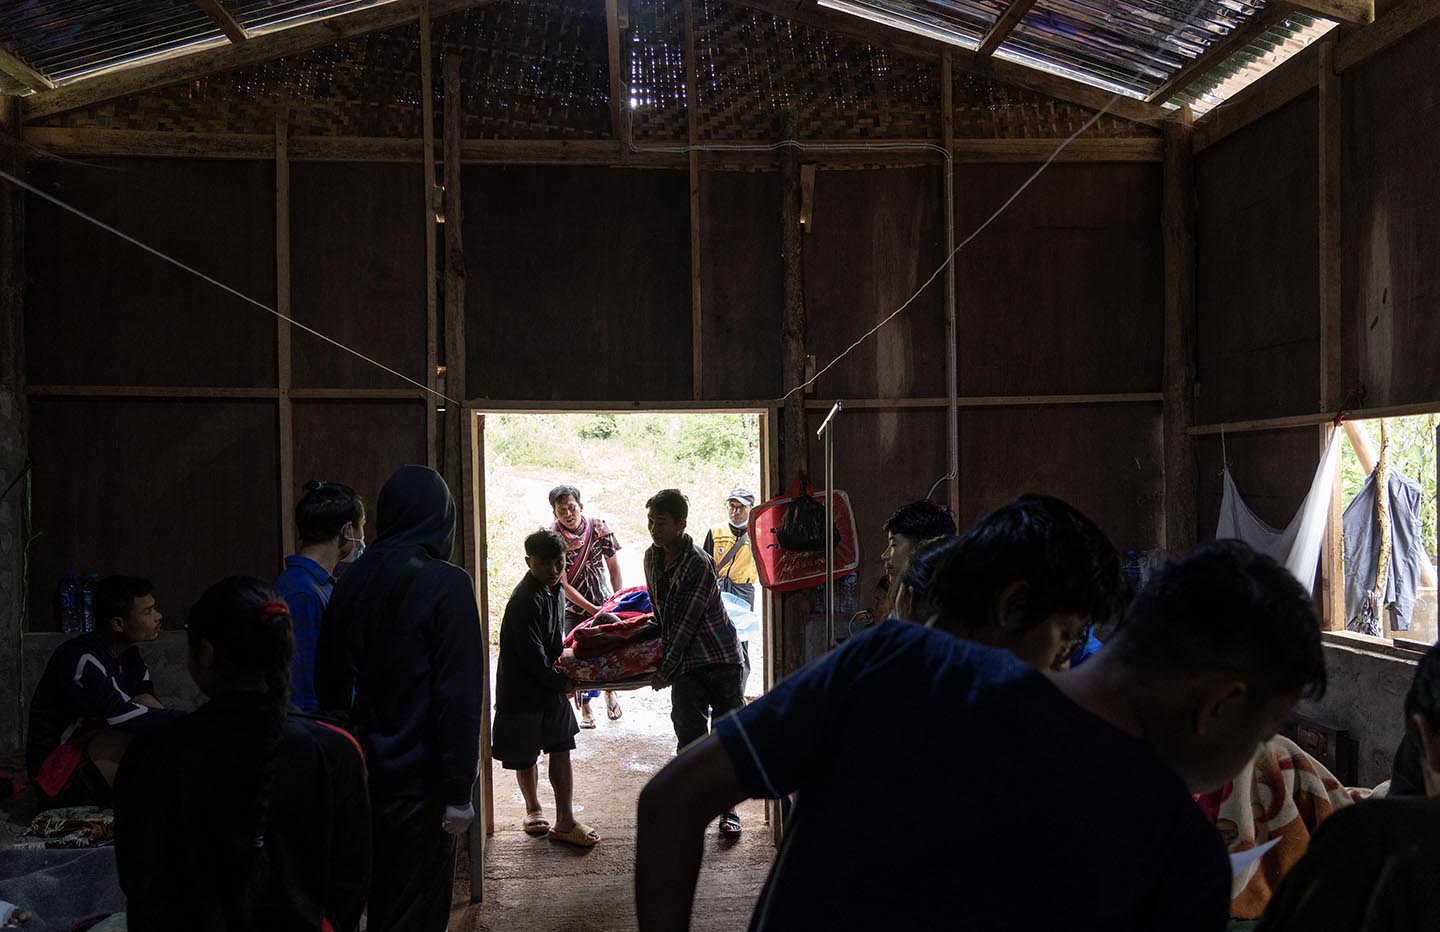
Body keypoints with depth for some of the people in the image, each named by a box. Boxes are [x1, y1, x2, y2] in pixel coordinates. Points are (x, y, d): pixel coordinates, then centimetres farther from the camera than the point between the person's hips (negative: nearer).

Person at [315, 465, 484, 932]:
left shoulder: (351, 581, 2)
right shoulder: (446, 585, -17)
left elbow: (328, 682, 10)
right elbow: (459, 695, -20)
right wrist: (458, 790, -15)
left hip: (364, 772, 6)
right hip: (419, 779, -6)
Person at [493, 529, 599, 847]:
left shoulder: (555, 590, 4)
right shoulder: (525, 601, -23)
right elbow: (532, 655, -23)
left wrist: (563, 669, 8)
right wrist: (562, 682, -13)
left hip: (553, 687, 7)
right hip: (523, 692, -7)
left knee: (561, 752, 7)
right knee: (526, 756, 10)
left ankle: (565, 821, 13)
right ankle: (533, 808, 32)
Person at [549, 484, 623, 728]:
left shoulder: (599, 528, -9)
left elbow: (614, 568, 0)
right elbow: (564, 585, -17)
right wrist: (594, 610, -21)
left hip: (604, 602, 1)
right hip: (572, 606, -1)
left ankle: (610, 690, 25)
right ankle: (585, 708, 13)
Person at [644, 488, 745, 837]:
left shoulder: (699, 564, -20)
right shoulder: (652, 558, 3)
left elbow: (687, 623, -20)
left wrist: (665, 671, -17)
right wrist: (661, 642, 13)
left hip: (722, 658, -5)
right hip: (687, 664, 5)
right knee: (690, 738, 2)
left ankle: (728, 809, 13)